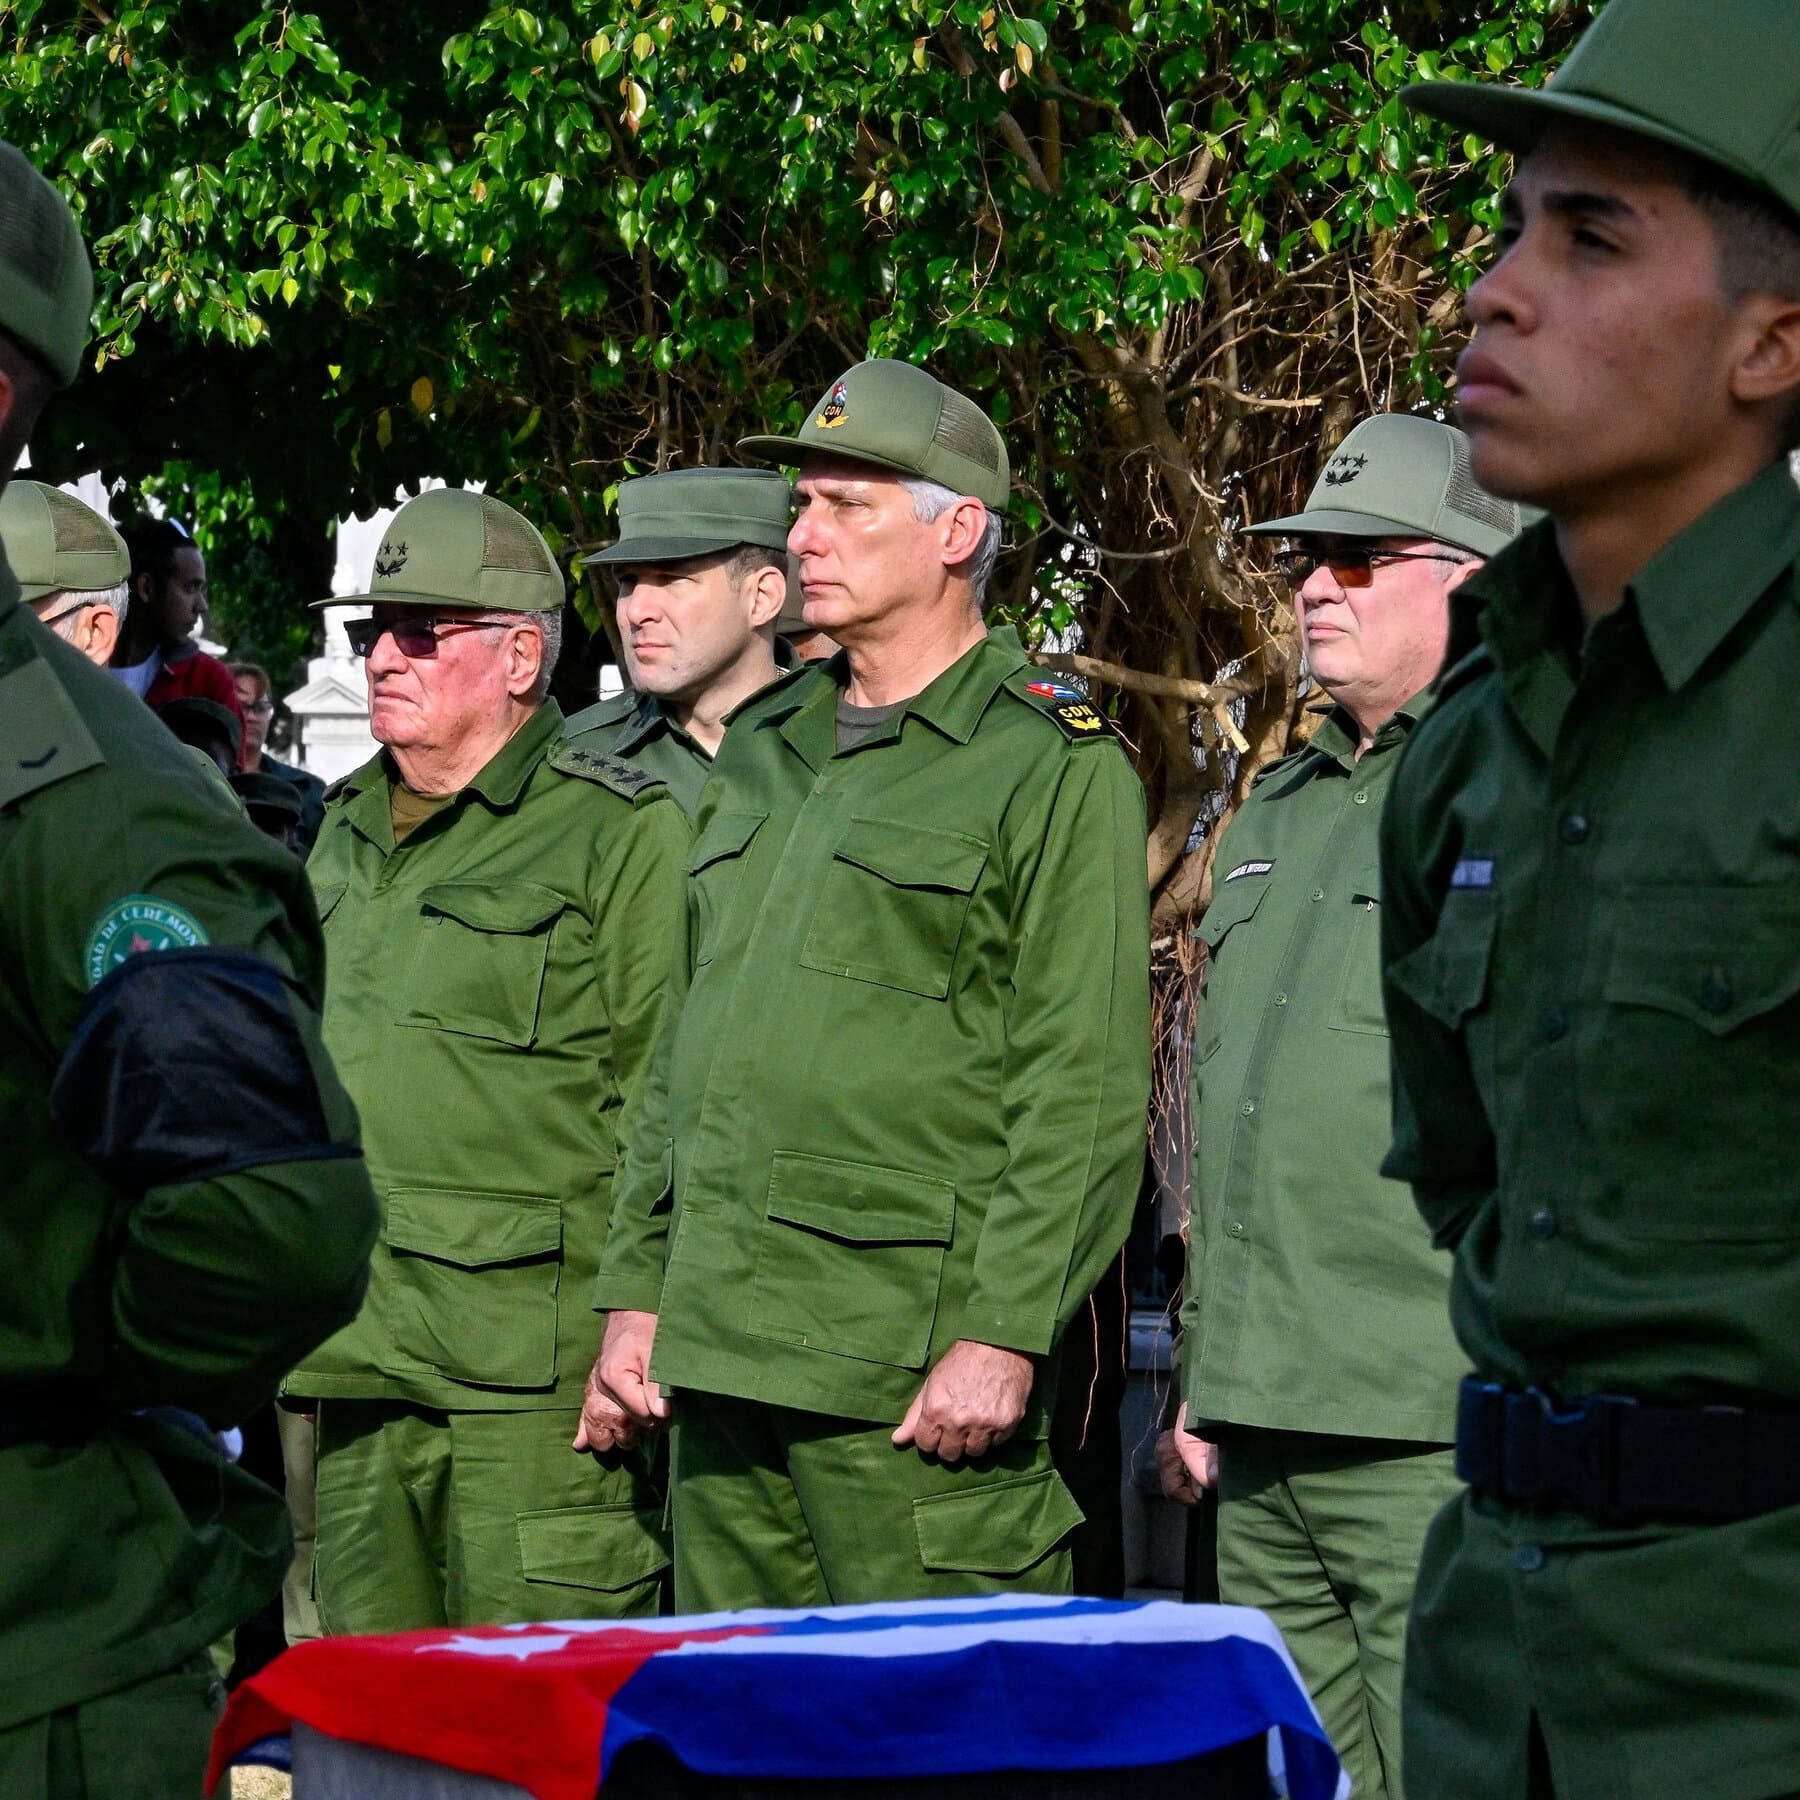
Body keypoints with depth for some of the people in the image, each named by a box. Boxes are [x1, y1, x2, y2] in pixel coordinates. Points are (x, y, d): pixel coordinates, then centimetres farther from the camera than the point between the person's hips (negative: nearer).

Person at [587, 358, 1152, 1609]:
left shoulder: (1056, 767, -4)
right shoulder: (763, 750, 19)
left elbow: (1085, 1093, -10)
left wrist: (1003, 1336, -17)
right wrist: (636, 1290, 17)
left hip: (912, 1366, -7)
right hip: (720, 1348, 8)